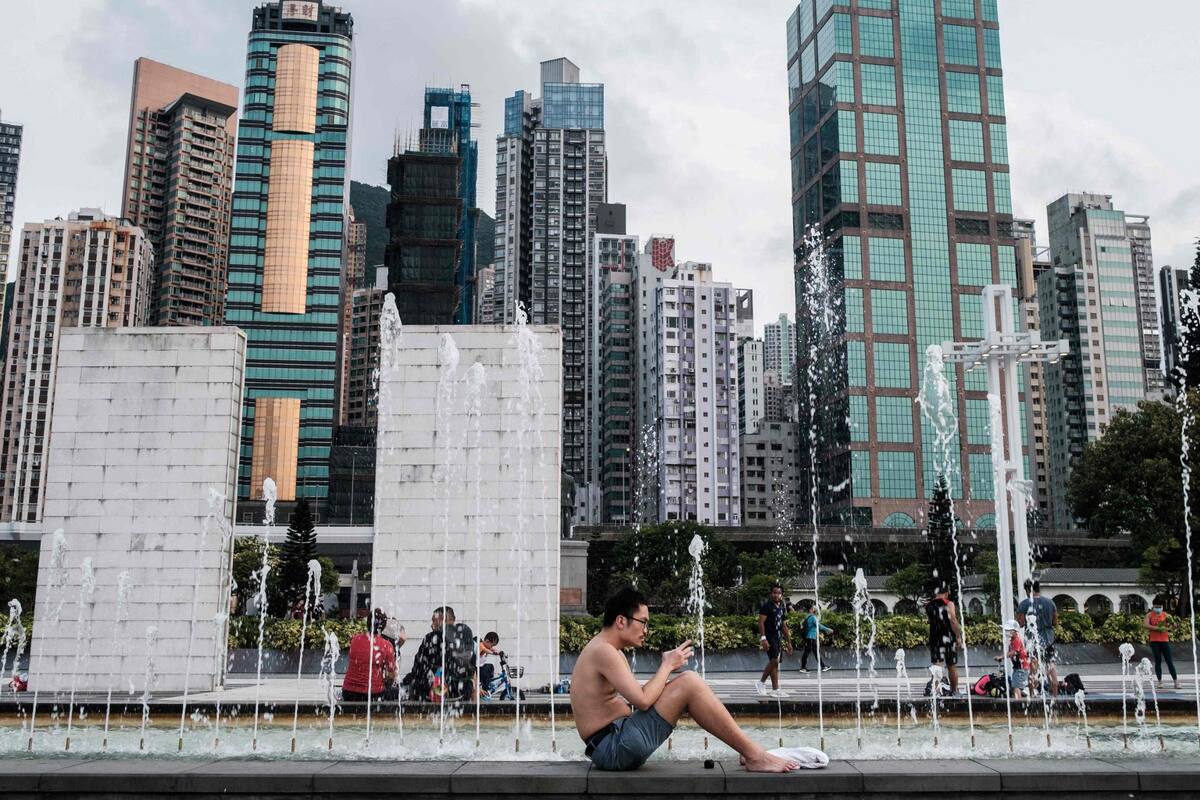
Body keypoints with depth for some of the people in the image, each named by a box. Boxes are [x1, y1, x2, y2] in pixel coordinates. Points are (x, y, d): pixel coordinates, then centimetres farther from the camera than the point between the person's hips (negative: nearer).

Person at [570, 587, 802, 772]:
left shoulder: (609, 651, 17)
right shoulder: (603, 651, -16)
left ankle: (750, 751, 11)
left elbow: (638, 695, 16)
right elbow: (643, 700, -23)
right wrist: (668, 666, -9)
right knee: (689, 683, -17)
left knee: (685, 684, 12)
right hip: (612, 748, -11)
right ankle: (754, 756, -10)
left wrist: (667, 666, 2)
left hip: (618, 739, 11)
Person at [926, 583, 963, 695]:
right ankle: (954, 690, 24)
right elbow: (953, 621, -11)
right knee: (952, 666, 13)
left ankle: (935, 688, -24)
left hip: (935, 638, 2)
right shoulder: (949, 604, -4)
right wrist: (959, 636, -9)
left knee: (937, 665, -6)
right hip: (949, 637, -2)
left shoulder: (928, 606, 8)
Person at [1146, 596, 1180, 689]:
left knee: (1169, 661, -1)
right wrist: (1158, 628, -21)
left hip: (1165, 640, 1)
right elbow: (1146, 626, -12)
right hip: (1154, 641, -1)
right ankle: (1160, 681, 7)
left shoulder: (1165, 615, 7)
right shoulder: (1149, 615, 3)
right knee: (1158, 661, 2)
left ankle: (1176, 681, 2)